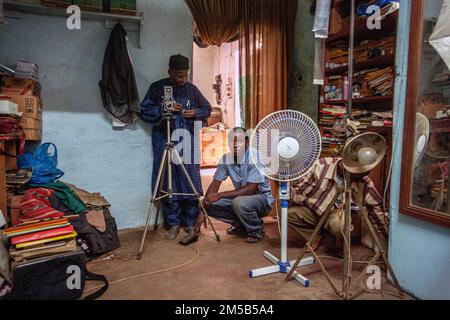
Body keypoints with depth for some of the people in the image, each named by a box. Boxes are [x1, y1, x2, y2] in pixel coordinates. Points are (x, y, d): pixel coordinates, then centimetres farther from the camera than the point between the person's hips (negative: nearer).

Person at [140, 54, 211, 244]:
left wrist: (196, 112, -5)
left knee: (191, 181, 1)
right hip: (164, 141, -1)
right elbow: (144, 111, 1)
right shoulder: (157, 88, 4)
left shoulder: (192, 89, 10)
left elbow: (207, 109, 16)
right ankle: (173, 224, 14)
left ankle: (190, 223, 15)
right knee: (168, 182, 1)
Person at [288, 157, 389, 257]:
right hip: (313, 209, 1)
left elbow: (376, 206, -9)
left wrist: (388, 236, -3)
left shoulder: (363, 180, -21)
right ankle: (315, 237, 3)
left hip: (338, 212, -1)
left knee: (339, 224, -35)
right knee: (289, 212, -26)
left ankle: (340, 245, 3)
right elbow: (298, 189, -19)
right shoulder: (321, 166, -27)